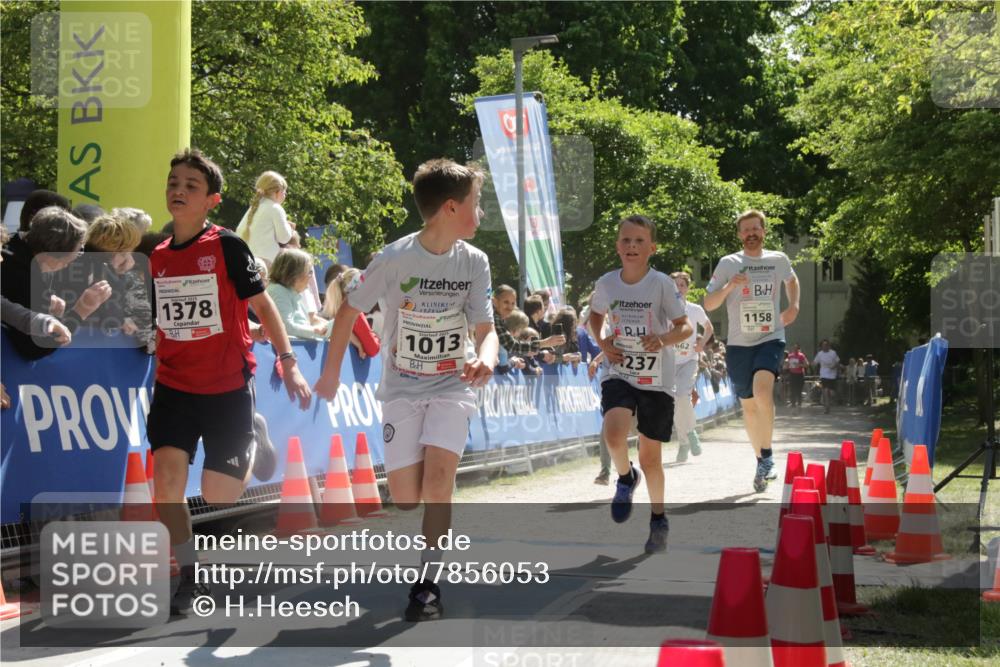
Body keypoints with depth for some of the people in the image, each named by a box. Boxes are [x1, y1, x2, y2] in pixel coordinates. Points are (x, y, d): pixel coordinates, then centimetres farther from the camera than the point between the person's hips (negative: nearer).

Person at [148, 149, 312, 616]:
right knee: (167, 478, -14)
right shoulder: (158, 257, 6)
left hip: (227, 386, -3)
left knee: (217, 496, 2)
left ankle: (252, 451, 36)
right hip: (174, 386, 3)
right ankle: (188, 579, 0)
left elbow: (261, 304, -5)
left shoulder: (227, 247, -8)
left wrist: (288, 362, -11)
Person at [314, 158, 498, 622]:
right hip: (402, 387, -1)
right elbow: (348, 311, -2)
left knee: (438, 471, -22)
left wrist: (485, 360, -27)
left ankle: (428, 582, -11)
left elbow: (485, 328, -4)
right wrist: (331, 374, 3)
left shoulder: (474, 261, -5)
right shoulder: (396, 258, -13)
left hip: (452, 385, 1)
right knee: (404, 497, -6)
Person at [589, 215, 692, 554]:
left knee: (650, 456, 6)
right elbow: (595, 314, 19)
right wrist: (601, 341, 0)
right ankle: (625, 477, 6)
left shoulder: (662, 284, -10)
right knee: (614, 433, -27)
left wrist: (664, 339, -27)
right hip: (618, 373, 1)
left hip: (656, 379, -1)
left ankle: (658, 519, 29)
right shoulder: (607, 283, -1)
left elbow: (685, 327, -6)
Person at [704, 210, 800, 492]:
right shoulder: (728, 263, 1)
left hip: (771, 338, -1)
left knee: (763, 390, -27)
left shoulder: (778, 260, 6)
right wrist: (729, 286, -18)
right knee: (749, 405, 9)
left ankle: (767, 455, -14)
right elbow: (708, 304, 0)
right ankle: (761, 460, 27)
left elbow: (792, 280, 29)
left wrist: (794, 306, 11)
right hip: (739, 343, 1)